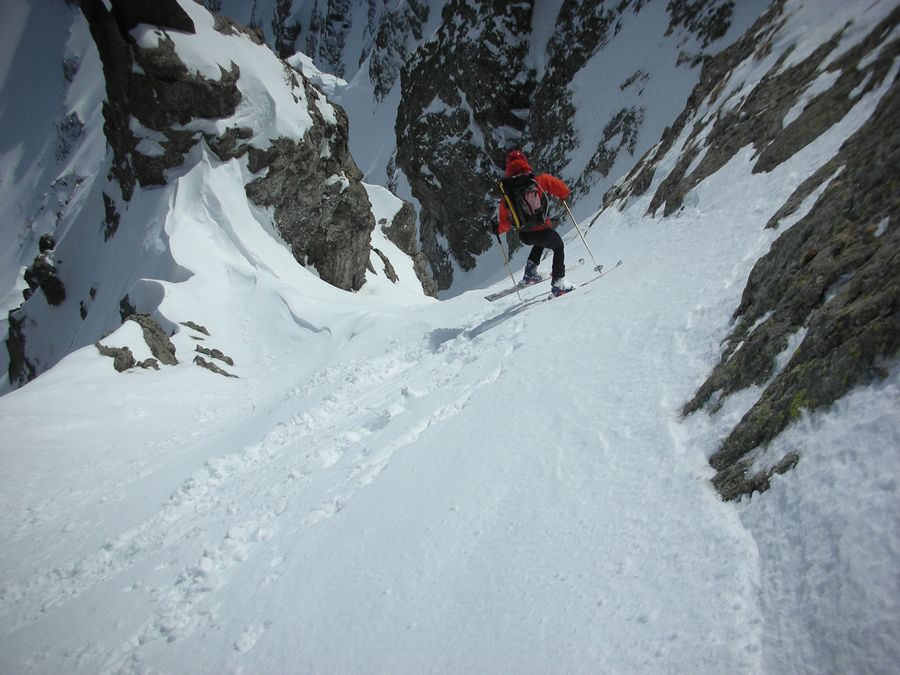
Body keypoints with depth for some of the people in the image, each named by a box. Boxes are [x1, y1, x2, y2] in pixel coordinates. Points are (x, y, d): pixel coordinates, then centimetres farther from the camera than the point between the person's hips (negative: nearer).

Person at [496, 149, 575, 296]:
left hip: (524, 235, 4)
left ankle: (530, 271, 27)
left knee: (541, 242, 37)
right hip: (541, 230, -4)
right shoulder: (539, 180, -10)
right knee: (559, 247, 24)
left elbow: (504, 223, 3)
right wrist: (564, 194, 14)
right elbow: (563, 190, -10)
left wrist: (499, 229, 24)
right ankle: (558, 283, 15)